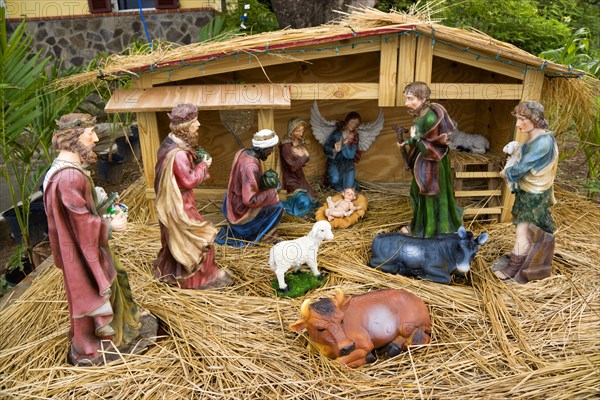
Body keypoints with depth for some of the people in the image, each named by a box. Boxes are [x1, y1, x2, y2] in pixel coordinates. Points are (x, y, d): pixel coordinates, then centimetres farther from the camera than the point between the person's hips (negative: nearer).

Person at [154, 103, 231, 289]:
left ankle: (168, 271, 42)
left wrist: (196, 161, 2)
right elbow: (188, 180, -25)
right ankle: (201, 278, 16)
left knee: (175, 238, 25)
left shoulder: (171, 143, 3)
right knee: (200, 238, 3)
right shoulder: (178, 153, -29)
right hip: (179, 204, -10)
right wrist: (203, 165, -13)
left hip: (172, 201, 10)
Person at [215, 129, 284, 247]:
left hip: (231, 205, 9)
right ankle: (255, 239, 9)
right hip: (240, 211, -9)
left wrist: (264, 178, -1)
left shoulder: (242, 152, -4)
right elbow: (250, 201, -29)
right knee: (277, 207, -8)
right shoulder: (251, 167, -30)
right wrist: (271, 191, -18)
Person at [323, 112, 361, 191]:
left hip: (347, 164, 2)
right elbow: (325, 147, -7)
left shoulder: (355, 137, -1)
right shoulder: (337, 132, -7)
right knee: (335, 179, -30)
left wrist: (344, 144, -27)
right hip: (334, 161, -2)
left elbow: (351, 155, -11)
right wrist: (334, 150, -27)